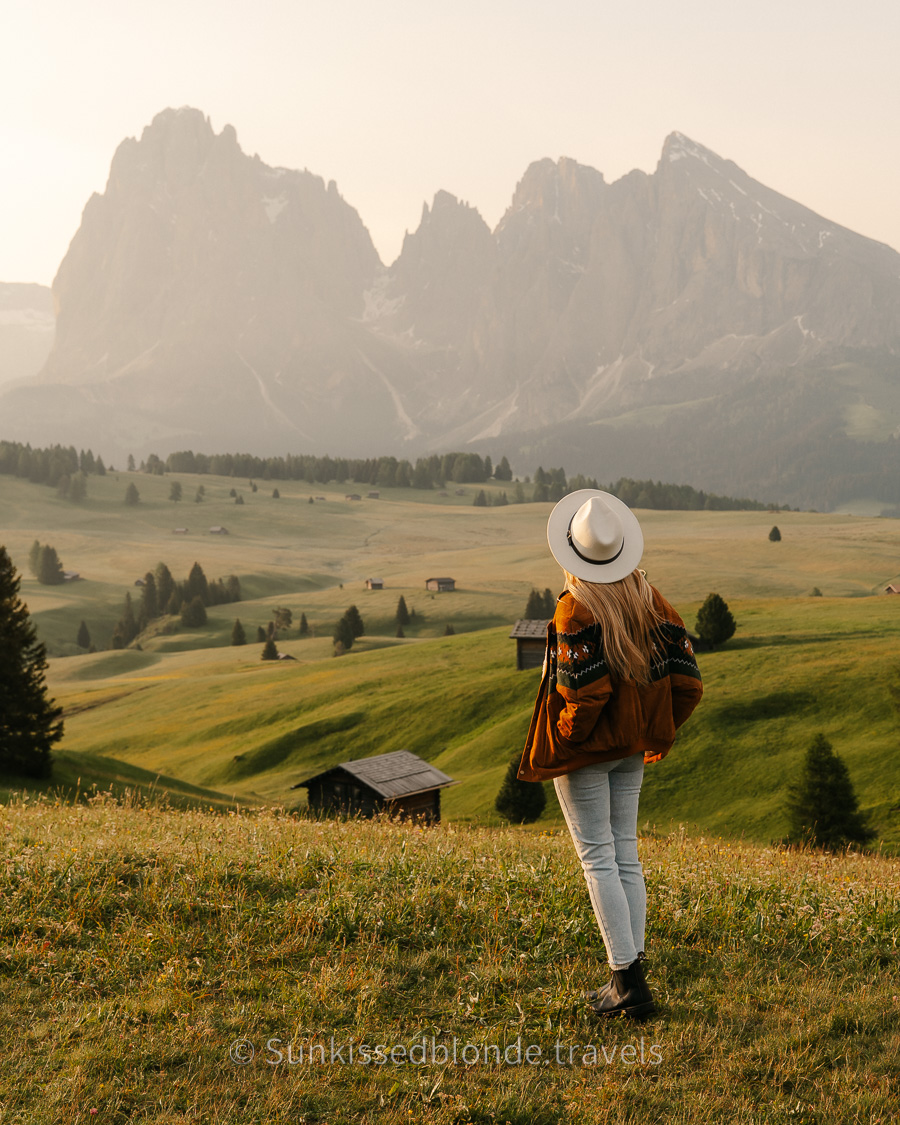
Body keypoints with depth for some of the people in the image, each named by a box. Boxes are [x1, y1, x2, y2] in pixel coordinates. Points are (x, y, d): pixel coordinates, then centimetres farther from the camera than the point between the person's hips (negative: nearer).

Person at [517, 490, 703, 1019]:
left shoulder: (575, 609, -18)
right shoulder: (649, 598, 2)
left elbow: (587, 693, -24)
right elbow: (688, 681, 0)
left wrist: (563, 737, -8)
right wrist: (660, 735, 11)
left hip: (585, 750, -6)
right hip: (632, 749, 7)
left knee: (598, 857, 1)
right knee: (626, 854, 14)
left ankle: (628, 979, 1)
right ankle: (631, 977, 18)